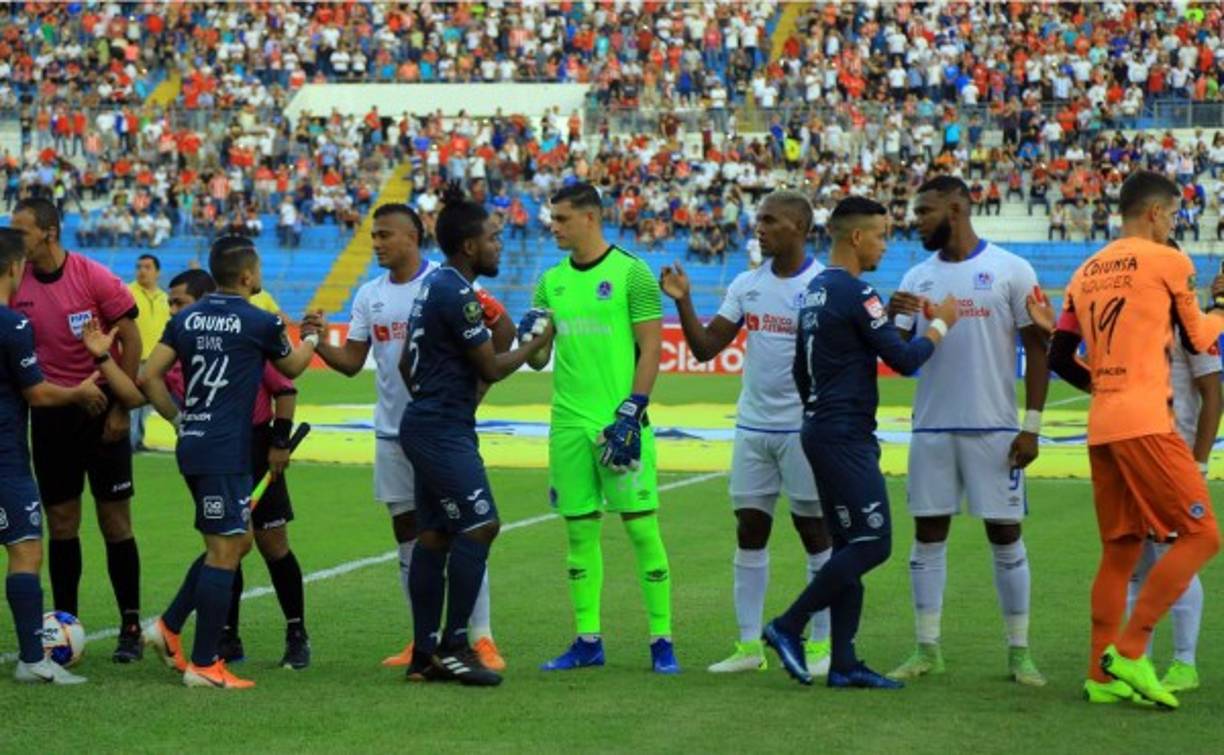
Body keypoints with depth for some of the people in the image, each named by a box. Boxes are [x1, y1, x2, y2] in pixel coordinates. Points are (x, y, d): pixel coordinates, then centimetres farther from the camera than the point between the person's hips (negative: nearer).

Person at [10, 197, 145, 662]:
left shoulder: (93, 277, -12)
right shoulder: (16, 285, -1)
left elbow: (131, 339, -8)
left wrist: (120, 408, -9)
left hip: (101, 412, -3)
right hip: (49, 414, 3)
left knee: (115, 522, 0)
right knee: (61, 523, 6)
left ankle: (131, 628, 8)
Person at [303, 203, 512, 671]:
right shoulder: (369, 296, 9)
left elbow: (502, 331, -6)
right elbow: (352, 362, 8)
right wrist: (319, 342, -9)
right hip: (392, 434, 6)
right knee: (409, 540, 9)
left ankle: (481, 639, -1)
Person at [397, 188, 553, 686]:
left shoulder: (434, 285, 15)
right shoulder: (457, 294, -16)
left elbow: (407, 363, 23)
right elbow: (491, 369, -12)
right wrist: (536, 344, 3)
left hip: (425, 426, 10)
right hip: (444, 431, -10)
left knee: (434, 534, 9)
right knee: (479, 525, -12)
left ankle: (425, 653, 11)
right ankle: (453, 645, -9)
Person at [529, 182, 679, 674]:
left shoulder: (630, 273, -4)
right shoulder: (551, 282, 13)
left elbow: (651, 348, -7)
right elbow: (537, 359, 16)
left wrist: (630, 412, -14)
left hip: (618, 421, -6)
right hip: (569, 423, 6)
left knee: (641, 525, -5)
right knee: (580, 528, 8)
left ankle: (661, 640, 1)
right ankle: (587, 640, 14)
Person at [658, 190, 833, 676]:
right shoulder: (747, 285, 9)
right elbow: (705, 347, 7)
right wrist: (683, 302, -6)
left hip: (805, 428, -6)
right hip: (752, 426, 6)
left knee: (814, 531, 2)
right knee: (749, 531, 6)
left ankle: (821, 644, 10)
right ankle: (749, 644, 13)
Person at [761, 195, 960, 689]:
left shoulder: (815, 292, 14)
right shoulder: (855, 293, -15)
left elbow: (800, 370, 22)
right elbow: (903, 360, -14)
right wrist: (940, 324, 1)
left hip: (822, 430, 10)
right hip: (845, 438, -10)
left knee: (850, 546, 10)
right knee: (872, 543, -8)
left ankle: (843, 663, 9)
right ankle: (788, 627, -5)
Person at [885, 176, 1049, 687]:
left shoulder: (1011, 271, -3)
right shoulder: (917, 277, 11)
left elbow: (1037, 348, -4)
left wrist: (1032, 425, -10)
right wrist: (890, 318, -13)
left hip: (994, 429, -4)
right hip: (931, 428, 4)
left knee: (1006, 538, 1)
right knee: (927, 536, 5)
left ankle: (1019, 652, 9)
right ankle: (927, 650, 12)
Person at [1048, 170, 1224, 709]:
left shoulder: (1086, 272, 16)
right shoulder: (1167, 261, -2)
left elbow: (1059, 358, 15)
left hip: (1101, 424, 8)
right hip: (1146, 422, -8)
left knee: (1119, 551, 13)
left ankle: (1101, 676, 10)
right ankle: (1129, 651, -12)